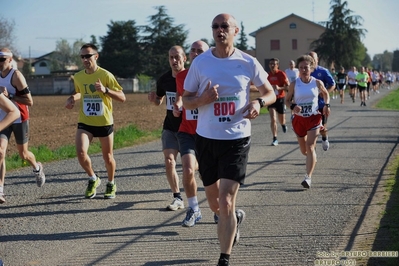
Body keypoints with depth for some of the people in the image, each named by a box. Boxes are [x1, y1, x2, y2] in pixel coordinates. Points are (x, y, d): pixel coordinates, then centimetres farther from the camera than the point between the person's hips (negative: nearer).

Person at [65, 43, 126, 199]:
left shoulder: (105, 75, -12)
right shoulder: (78, 77, 2)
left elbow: (122, 97, -13)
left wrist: (105, 90, -28)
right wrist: (72, 99, 2)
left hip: (105, 123, -2)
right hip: (85, 123, 3)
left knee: (108, 157, 9)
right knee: (80, 152, -20)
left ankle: (111, 184, 36)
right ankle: (93, 179, 6)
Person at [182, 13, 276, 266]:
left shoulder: (248, 63, -3)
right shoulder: (200, 62, -1)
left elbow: (270, 93, 9)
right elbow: (186, 100, 4)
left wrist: (259, 102, -14)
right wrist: (203, 99, -18)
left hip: (237, 139, -3)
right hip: (206, 138, 3)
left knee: (225, 203, -12)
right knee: (214, 203, 15)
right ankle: (236, 217, 50)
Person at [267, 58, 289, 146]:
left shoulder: (281, 74, -10)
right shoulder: (267, 75, 1)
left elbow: (288, 87, -12)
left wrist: (279, 88, -27)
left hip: (280, 98, -2)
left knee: (281, 120, 12)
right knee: (273, 119, -12)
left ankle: (283, 125, 50)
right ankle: (275, 139, -10)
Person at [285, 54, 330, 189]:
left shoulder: (317, 83, -4)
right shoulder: (294, 84, -5)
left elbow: (325, 93, 15)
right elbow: (287, 100, 3)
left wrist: (326, 105, -2)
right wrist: (293, 106, -19)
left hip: (314, 117, -2)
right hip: (299, 118, 2)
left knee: (310, 147, -15)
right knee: (303, 150, 14)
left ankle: (308, 177, -19)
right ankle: (312, 158, 51)